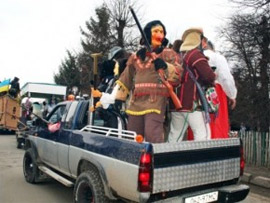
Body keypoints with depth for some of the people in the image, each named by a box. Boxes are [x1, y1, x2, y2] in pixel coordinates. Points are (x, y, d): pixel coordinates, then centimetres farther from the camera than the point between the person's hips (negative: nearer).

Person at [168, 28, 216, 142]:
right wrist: (210, 81, 7)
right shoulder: (196, 54, -6)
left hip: (177, 103, 8)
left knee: (174, 136, 11)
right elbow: (209, 76, -15)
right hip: (192, 103, -8)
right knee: (203, 135, -6)